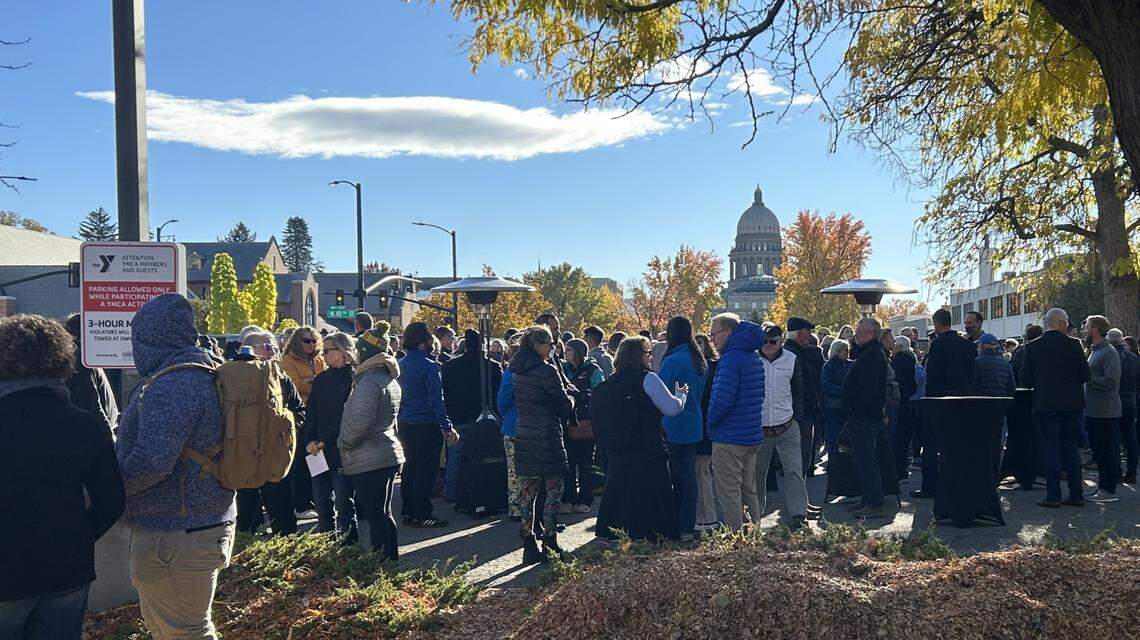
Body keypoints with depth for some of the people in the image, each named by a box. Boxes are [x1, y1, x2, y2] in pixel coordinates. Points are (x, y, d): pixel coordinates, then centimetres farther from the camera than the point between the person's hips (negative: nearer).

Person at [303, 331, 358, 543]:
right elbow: (311, 413, 9)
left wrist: (325, 442, -14)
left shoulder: (353, 379, -7)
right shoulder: (320, 379, 13)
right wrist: (310, 440, -5)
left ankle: (347, 543, 11)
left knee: (344, 502, 0)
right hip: (319, 451, 6)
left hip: (342, 452, -6)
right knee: (321, 500, 12)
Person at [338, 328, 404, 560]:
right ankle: (392, 559, 24)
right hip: (389, 456, 10)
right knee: (385, 514, 17)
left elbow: (361, 421, -25)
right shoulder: (391, 380, 14)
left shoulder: (369, 381, -17)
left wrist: (343, 442, -7)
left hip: (369, 461, -10)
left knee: (375, 517, -3)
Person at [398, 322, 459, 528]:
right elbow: (436, 400, -19)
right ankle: (420, 514, 4)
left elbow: (399, 394, 14)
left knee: (410, 467, 16)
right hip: (426, 425, -8)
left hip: (405, 424, 8)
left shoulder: (401, 364, 7)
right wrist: (447, 427, -16)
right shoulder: (428, 366, -16)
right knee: (426, 470, 0)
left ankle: (408, 511, 23)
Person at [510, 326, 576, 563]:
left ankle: (529, 546, 14)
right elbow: (564, 405, -10)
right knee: (553, 490, 3)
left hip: (523, 436, 7)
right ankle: (549, 541, 3)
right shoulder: (546, 370, -15)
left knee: (527, 492, 10)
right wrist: (570, 398, 14)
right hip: (547, 438, -7)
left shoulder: (517, 370, 8)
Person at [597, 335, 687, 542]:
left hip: (617, 454, 7)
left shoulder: (612, 381, 8)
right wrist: (681, 394, 10)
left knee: (618, 497, 14)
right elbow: (672, 408, -10)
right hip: (648, 456, -7)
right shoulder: (647, 378, -12)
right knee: (652, 501, 2)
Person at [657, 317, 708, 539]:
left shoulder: (672, 361, -15)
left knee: (679, 477, 0)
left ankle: (683, 529, 4)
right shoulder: (699, 360, 10)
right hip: (695, 427, 8)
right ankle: (688, 526, 17)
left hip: (675, 428, -8)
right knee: (689, 475, 11)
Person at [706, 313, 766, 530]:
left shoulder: (731, 359, -17)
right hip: (753, 437, 9)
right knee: (749, 492, 17)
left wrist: (711, 424, -7)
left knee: (729, 495, -2)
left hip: (729, 439, -9)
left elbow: (722, 399, -23)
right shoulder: (755, 359, 13)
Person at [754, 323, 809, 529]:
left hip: (787, 427, 0)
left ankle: (798, 514, -2)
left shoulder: (792, 360, 1)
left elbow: (799, 392, 11)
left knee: (794, 470, -6)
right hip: (757, 428, 0)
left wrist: (796, 417, 4)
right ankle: (753, 516, 22)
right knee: (756, 473, 10)